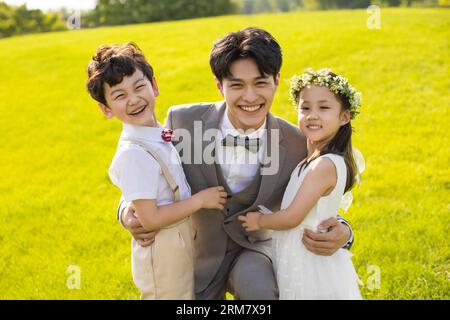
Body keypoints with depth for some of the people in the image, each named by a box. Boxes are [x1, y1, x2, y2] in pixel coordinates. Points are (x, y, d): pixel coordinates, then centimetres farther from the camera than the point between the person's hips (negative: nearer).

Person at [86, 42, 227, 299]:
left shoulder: (158, 134, -1)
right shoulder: (133, 153, -25)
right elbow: (150, 218, -26)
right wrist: (201, 199, -19)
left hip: (184, 241, 8)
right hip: (164, 253, -8)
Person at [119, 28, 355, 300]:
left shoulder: (297, 145, -16)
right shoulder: (183, 121, -17)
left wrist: (342, 233, -25)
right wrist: (128, 211, -22)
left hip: (253, 248, -1)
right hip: (198, 256, 2)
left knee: (257, 288, -32)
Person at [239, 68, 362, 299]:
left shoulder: (326, 165, -22)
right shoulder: (309, 160, 6)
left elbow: (292, 217, -20)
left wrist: (259, 221, -5)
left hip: (314, 270, -8)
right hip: (298, 263, 8)